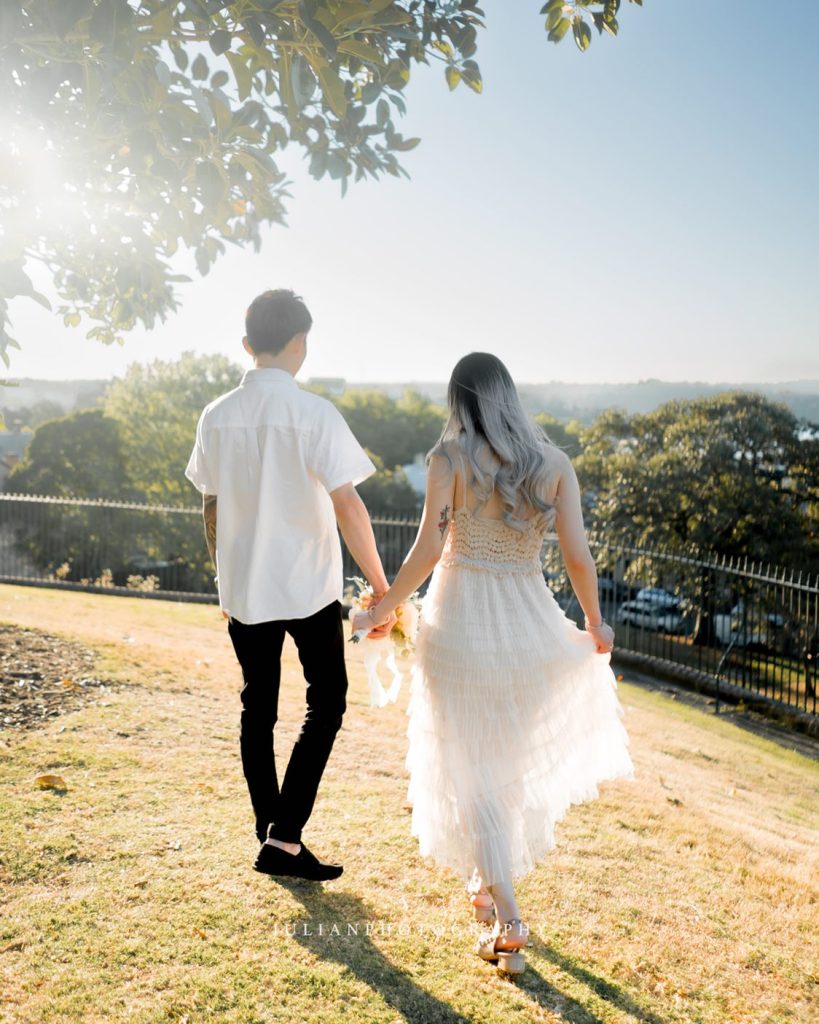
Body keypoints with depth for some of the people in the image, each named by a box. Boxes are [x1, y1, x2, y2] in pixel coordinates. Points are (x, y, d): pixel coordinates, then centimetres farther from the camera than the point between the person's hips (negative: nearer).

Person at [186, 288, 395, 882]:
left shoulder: (217, 416, 2)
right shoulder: (313, 413, -13)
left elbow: (211, 509, 9)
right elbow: (348, 506, -17)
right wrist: (381, 587, -10)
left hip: (243, 590, 5)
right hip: (308, 589, -5)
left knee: (258, 710, 15)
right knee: (327, 704, 9)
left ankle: (272, 837, 24)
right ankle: (285, 838, 2)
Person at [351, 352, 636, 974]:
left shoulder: (450, 458, -7)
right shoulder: (553, 462, -1)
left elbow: (428, 551, -14)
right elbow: (577, 554, -5)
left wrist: (384, 609, -1)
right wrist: (595, 622, 11)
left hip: (461, 619, -3)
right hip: (529, 620, 3)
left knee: (474, 766, 7)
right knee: (512, 756, 24)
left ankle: (508, 918, 6)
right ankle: (491, 878, 38)